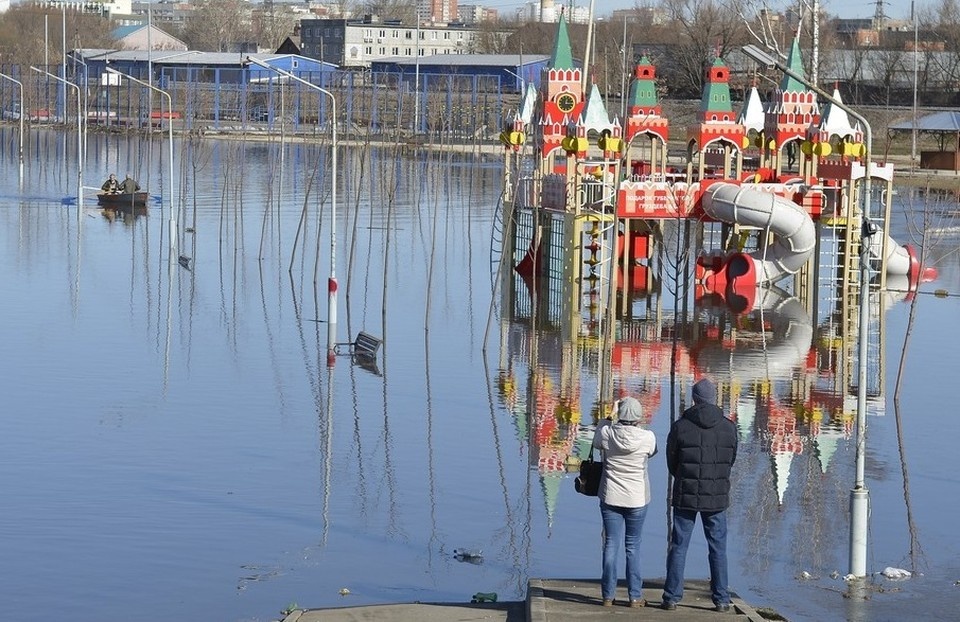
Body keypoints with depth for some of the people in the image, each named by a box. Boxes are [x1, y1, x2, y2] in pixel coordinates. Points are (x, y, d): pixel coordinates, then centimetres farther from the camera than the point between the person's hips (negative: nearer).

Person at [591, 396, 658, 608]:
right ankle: (635, 596, 9)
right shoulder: (647, 437, -13)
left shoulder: (607, 433, -10)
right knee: (633, 546, 8)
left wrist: (609, 416, 21)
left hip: (610, 497, 1)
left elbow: (597, 442, 14)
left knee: (611, 545, 6)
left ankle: (608, 595, 7)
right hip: (637, 499, -1)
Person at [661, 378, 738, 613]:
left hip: (686, 496, -1)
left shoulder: (680, 426, -7)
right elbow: (731, 461, 8)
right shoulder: (728, 427, -2)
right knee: (718, 549, 8)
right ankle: (721, 599, 8)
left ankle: (672, 597, 5)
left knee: (678, 547, 6)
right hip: (717, 497, 1)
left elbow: (671, 462, 3)